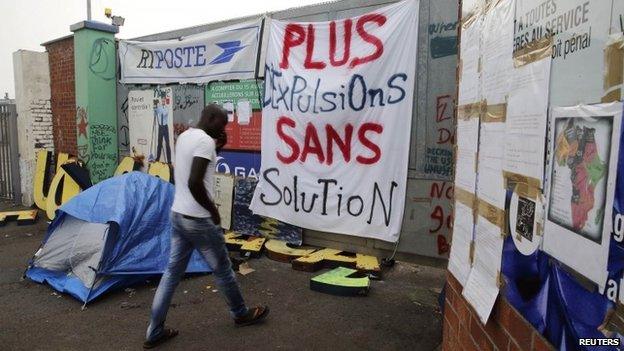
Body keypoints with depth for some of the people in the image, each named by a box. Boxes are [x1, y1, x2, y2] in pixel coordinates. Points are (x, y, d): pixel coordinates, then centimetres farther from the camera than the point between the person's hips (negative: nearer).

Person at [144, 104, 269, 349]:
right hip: (198, 220, -9)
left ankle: (154, 331, 19)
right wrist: (213, 210, -14)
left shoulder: (184, 136, 10)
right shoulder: (205, 140, -19)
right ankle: (241, 314, 30)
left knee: (172, 272, 13)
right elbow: (195, 183, -27)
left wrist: (217, 147, 12)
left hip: (177, 214, 9)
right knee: (222, 269, 10)